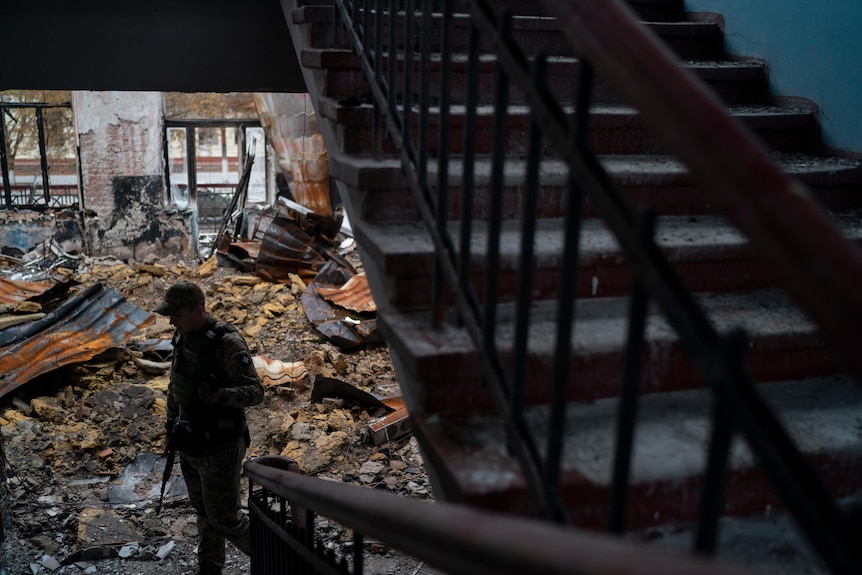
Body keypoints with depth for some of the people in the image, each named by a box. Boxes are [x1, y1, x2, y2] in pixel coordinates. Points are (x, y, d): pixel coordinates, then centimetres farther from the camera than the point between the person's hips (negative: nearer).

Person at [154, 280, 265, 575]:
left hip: (220, 447, -7)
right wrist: (172, 424, 21)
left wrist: (221, 396, -41)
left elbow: (256, 391, -23)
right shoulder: (182, 338, 4)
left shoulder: (228, 343, -21)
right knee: (204, 511, 19)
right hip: (191, 444, 8)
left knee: (223, 517, 0)